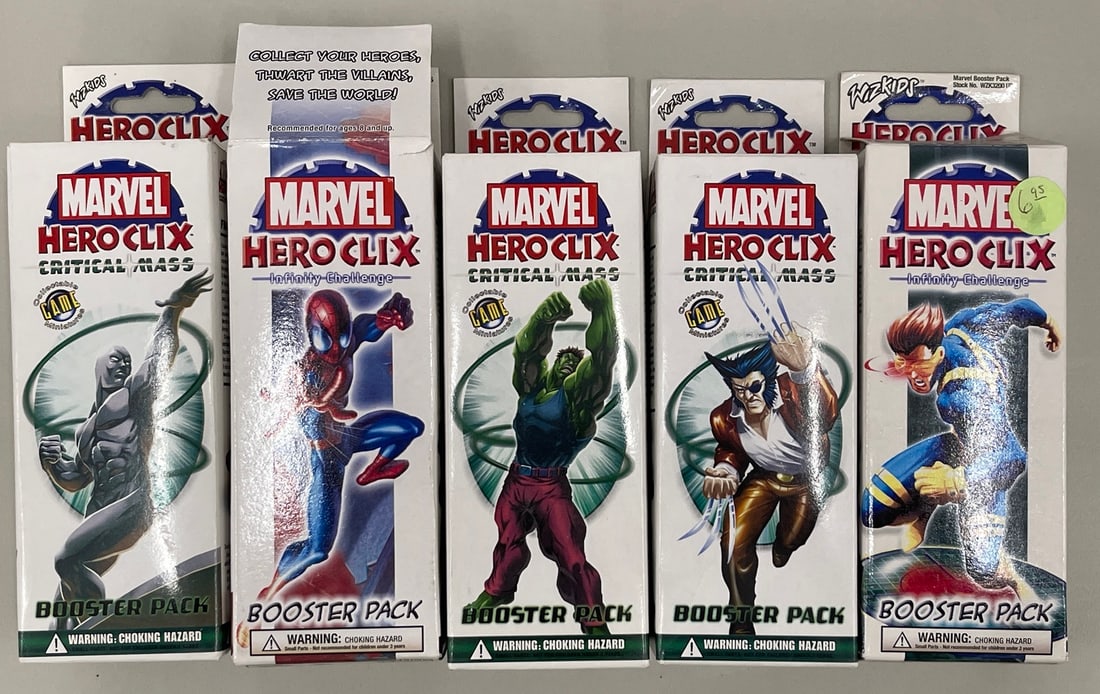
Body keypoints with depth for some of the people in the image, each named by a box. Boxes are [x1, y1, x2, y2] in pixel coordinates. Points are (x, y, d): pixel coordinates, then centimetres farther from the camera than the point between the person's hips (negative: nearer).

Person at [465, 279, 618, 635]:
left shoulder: (575, 393, -6)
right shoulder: (533, 385, 6)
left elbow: (601, 357, -21)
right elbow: (528, 349, -10)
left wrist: (602, 308, -37)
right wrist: (545, 316, -31)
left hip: (551, 487, -5)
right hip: (516, 480, 5)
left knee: (572, 556, -10)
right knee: (508, 544, 22)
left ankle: (595, 623, 0)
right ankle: (496, 592, 46)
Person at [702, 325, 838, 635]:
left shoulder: (790, 394, -38)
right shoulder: (724, 418, -24)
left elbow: (826, 415, -63)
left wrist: (805, 371, -84)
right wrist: (726, 470, -25)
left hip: (806, 479, -1)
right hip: (764, 478, 2)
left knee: (792, 540, 18)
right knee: (733, 542, -14)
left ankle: (782, 547, 63)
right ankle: (741, 621, 11)